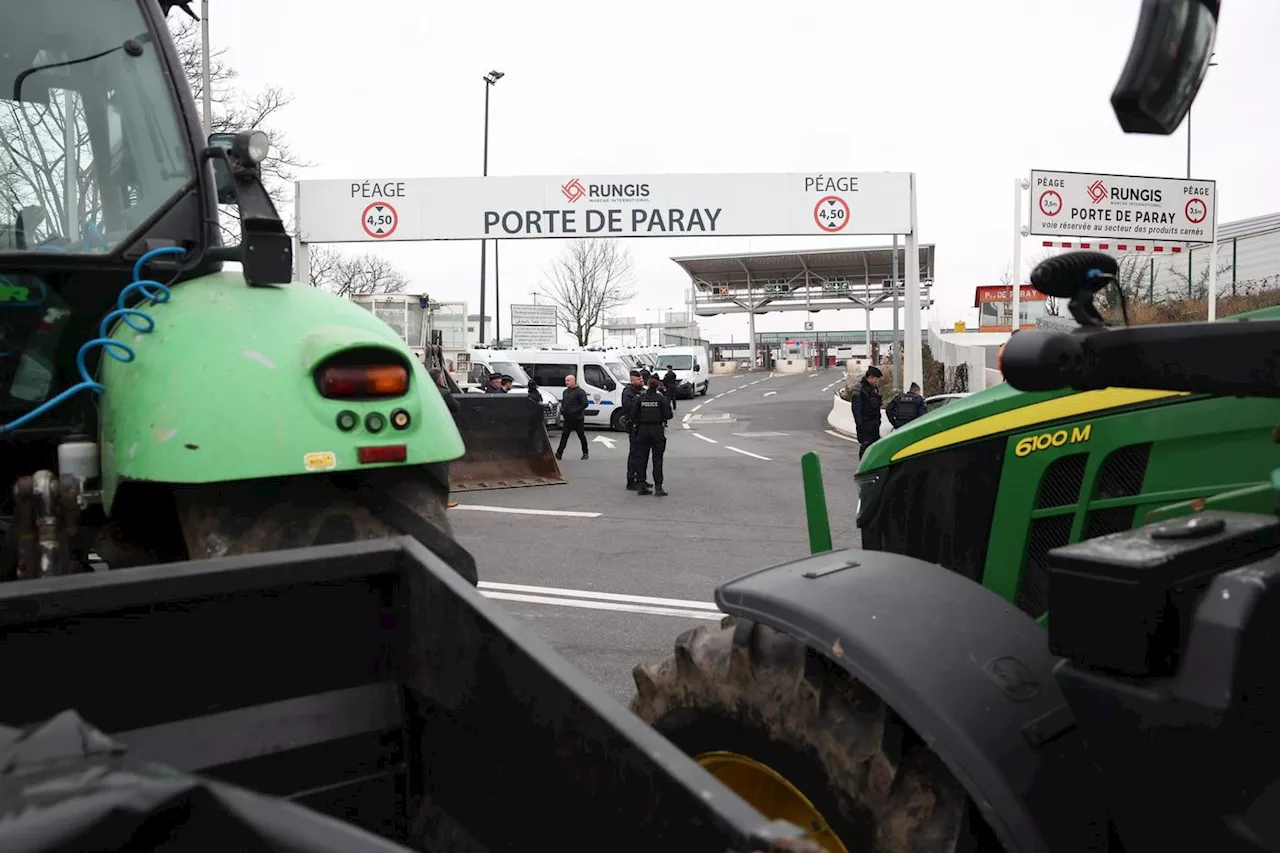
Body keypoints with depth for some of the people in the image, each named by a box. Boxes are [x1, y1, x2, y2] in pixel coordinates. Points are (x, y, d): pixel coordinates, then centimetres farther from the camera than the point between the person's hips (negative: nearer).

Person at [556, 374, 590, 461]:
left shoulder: (580, 392, -10)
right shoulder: (565, 392, 15)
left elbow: (585, 403, -18)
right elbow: (563, 403, 28)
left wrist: (576, 411, -21)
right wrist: (562, 410, 8)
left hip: (577, 418, -7)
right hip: (567, 419, 7)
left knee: (581, 435, 5)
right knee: (564, 436, -1)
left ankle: (585, 453, 18)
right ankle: (559, 453, -5)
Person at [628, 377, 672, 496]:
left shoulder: (639, 398, -2)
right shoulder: (661, 398, -8)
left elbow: (633, 416, -5)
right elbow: (668, 415, -8)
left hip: (643, 430, 2)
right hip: (657, 430, -2)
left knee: (643, 458, 11)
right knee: (657, 459, 2)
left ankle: (642, 486, 13)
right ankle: (658, 487, 0)